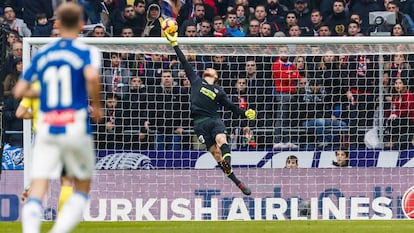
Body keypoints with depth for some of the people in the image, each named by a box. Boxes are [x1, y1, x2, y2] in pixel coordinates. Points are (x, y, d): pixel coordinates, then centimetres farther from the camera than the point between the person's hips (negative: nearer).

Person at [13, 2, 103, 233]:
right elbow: (92, 76, -23)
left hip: (46, 129, 3)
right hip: (76, 127, -3)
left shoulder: (42, 54, 11)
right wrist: (96, 106, -6)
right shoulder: (87, 52, -1)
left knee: (37, 190, -4)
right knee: (83, 187, 14)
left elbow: (19, 91, 10)